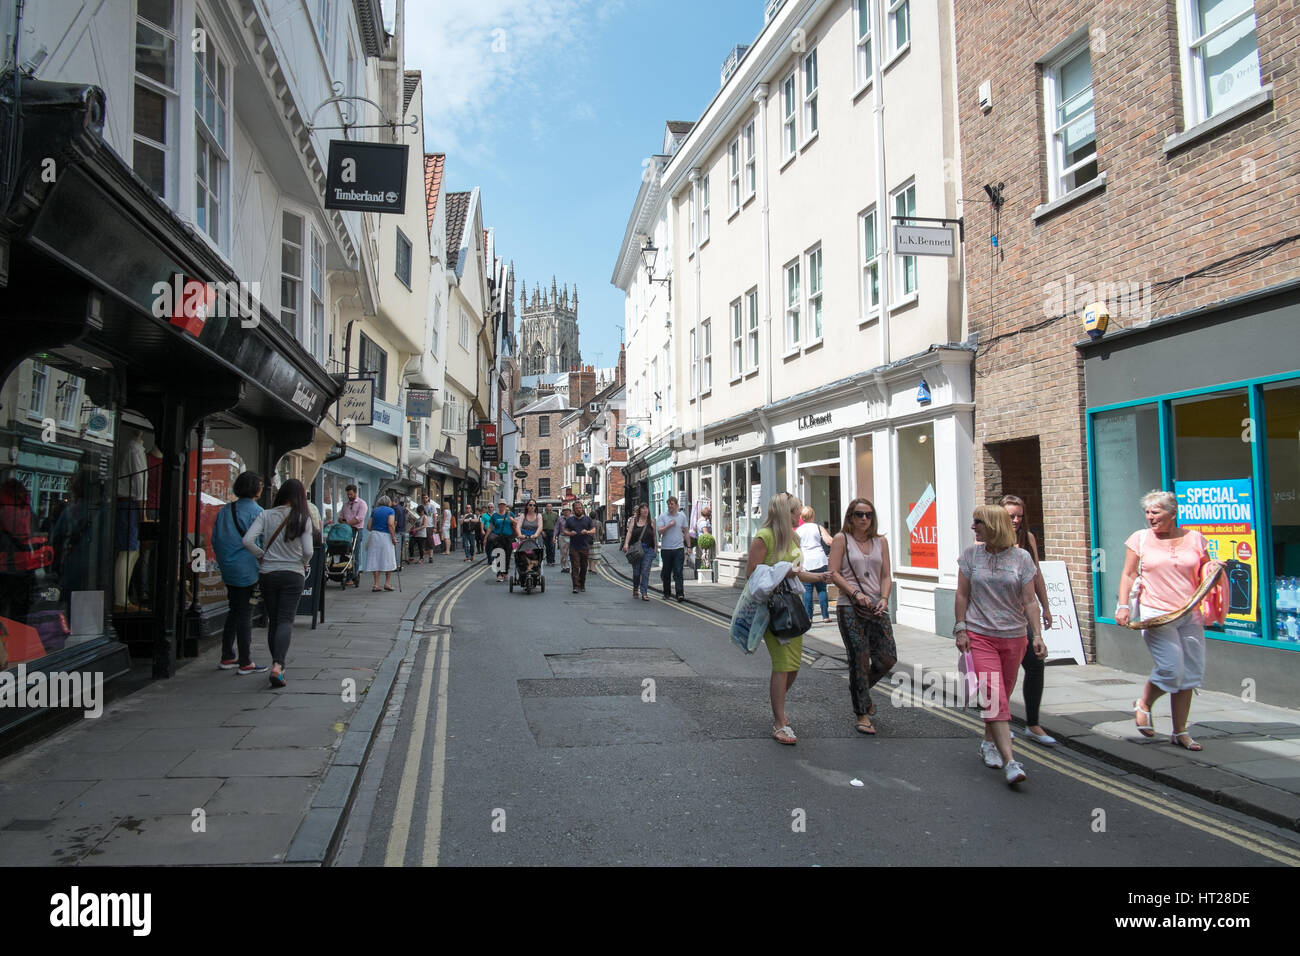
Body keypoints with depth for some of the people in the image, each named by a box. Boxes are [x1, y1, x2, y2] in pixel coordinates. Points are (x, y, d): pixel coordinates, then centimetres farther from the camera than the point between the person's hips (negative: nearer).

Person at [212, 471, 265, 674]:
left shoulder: (224, 511, 8)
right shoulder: (256, 512, -14)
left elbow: (215, 541, 11)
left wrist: (223, 563, 19)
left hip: (228, 570, 7)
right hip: (247, 570, -7)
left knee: (234, 612, 18)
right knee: (245, 614, -1)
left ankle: (227, 657, 24)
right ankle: (245, 663, 5)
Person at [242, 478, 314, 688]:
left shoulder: (266, 515, -1)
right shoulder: (303, 519, -6)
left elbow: (247, 540, -12)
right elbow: (308, 551, -11)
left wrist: (262, 555, 5)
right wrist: (304, 564, 10)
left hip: (269, 574, 2)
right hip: (293, 574, -2)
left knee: (273, 620, 14)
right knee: (286, 620, -3)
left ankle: (277, 664, 20)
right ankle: (277, 665, -20)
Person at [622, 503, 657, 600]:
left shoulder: (651, 522, 9)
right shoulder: (634, 520, 7)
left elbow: (654, 536, 10)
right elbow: (629, 532, -3)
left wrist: (655, 548, 6)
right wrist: (626, 543, -17)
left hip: (648, 550, 0)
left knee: (645, 572, -6)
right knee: (636, 571, 5)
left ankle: (644, 594, -4)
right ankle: (635, 590, 29)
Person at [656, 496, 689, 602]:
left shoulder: (682, 516, 8)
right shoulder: (663, 516, 1)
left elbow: (685, 532, 14)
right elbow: (659, 531, -7)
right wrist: (669, 525, -17)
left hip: (679, 548, 0)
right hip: (666, 549, 0)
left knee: (678, 572, -8)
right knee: (666, 573, 9)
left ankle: (680, 594, -13)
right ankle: (667, 594, 21)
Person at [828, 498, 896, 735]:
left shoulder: (880, 542, 12)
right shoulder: (841, 539, 1)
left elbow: (886, 575, 10)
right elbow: (834, 573, -6)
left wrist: (884, 598, -8)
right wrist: (856, 594, -16)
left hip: (876, 608, 4)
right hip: (849, 608, -4)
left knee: (887, 658, 2)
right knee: (859, 660, -3)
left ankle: (861, 690, 32)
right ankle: (862, 713, 10)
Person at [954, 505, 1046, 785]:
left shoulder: (1021, 558, 0)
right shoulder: (971, 554, 2)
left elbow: (1029, 601, 1)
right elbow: (962, 595, 5)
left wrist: (1037, 635, -7)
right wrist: (961, 629, -1)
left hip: (1013, 637, 1)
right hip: (979, 636, -1)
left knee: (1002, 695, 12)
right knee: (994, 696, -12)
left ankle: (989, 743, 33)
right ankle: (1010, 762, -15)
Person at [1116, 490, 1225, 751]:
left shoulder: (1194, 538, 7)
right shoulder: (1139, 539, 2)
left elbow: (1204, 573, 18)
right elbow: (1128, 575, 2)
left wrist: (1213, 568, -5)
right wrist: (1123, 606, -9)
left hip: (1190, 614, 3)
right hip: (1156, 614, -3)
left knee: (1190, 673, 5)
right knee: (1171, 669, -13)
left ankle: (1180, 732, 18)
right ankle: (1144, 705, 16)